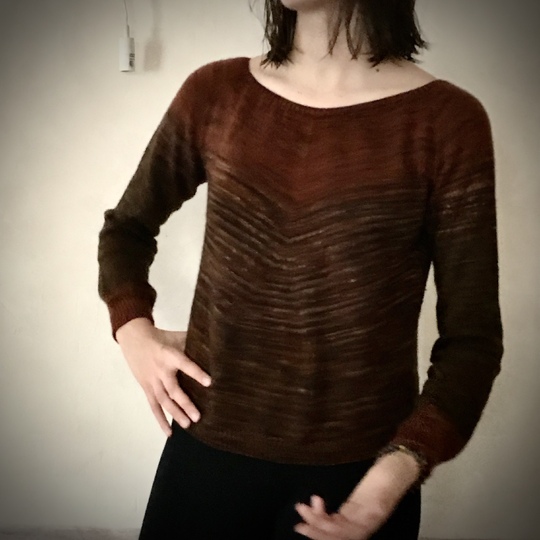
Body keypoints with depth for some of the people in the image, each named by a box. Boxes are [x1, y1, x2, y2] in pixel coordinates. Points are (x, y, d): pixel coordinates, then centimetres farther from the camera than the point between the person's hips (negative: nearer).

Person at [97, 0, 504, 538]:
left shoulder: (447, 120, -10)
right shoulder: (214, 93, -2)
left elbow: (471, 336, -6)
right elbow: (126, 226, 13)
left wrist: (404, 465, -19)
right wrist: (133, 329, -2)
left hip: (356, 469, -1)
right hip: (207, 445, 2)